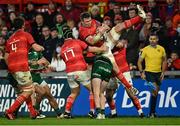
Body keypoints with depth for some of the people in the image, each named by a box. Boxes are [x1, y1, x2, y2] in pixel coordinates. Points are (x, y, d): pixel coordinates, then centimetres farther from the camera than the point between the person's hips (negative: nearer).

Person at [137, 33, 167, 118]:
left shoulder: (161, 49, 3)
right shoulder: (145, 50, -5)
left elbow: (164, 61, 13)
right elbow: (139, 61, 0)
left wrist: (163, 72, 6)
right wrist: (142, 72, -9)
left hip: (158, 73, 4)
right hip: (149, 72, -4)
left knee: (155, 93, 11)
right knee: (154, 91, -18)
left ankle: (153, 112, 24)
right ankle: (152, 112, -13)